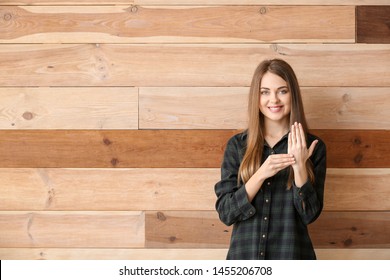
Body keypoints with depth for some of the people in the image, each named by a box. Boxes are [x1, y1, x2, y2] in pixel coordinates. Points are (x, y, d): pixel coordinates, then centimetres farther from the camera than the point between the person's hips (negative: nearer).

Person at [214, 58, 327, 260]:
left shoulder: (313, 146, -2)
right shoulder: (237, 145, 0)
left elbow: (310, 214, -5)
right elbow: (225, 212, -5)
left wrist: (300, 166, -18)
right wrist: (260, 175, -18)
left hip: (291, 257, -1)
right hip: (244, 257, 1)